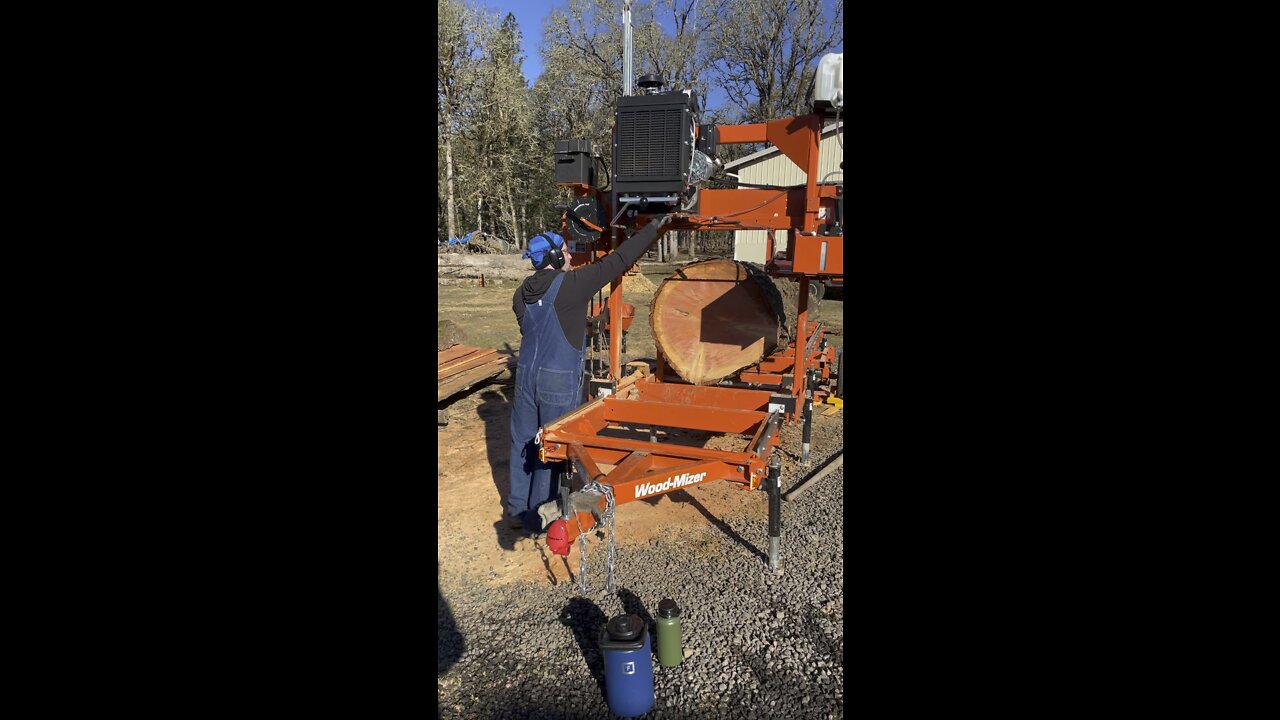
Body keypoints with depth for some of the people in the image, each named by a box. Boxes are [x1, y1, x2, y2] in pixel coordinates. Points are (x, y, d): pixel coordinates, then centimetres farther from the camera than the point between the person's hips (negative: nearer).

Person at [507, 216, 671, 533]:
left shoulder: (522, 293, 7)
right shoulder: (570, 284, -13)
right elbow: (617, 261, -11)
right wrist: (653, 228, -3)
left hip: (526, 374, 7)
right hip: (560, 381, -7)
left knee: (523, 443, 14)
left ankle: (517, 510, 25)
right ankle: (538, 518, 14)